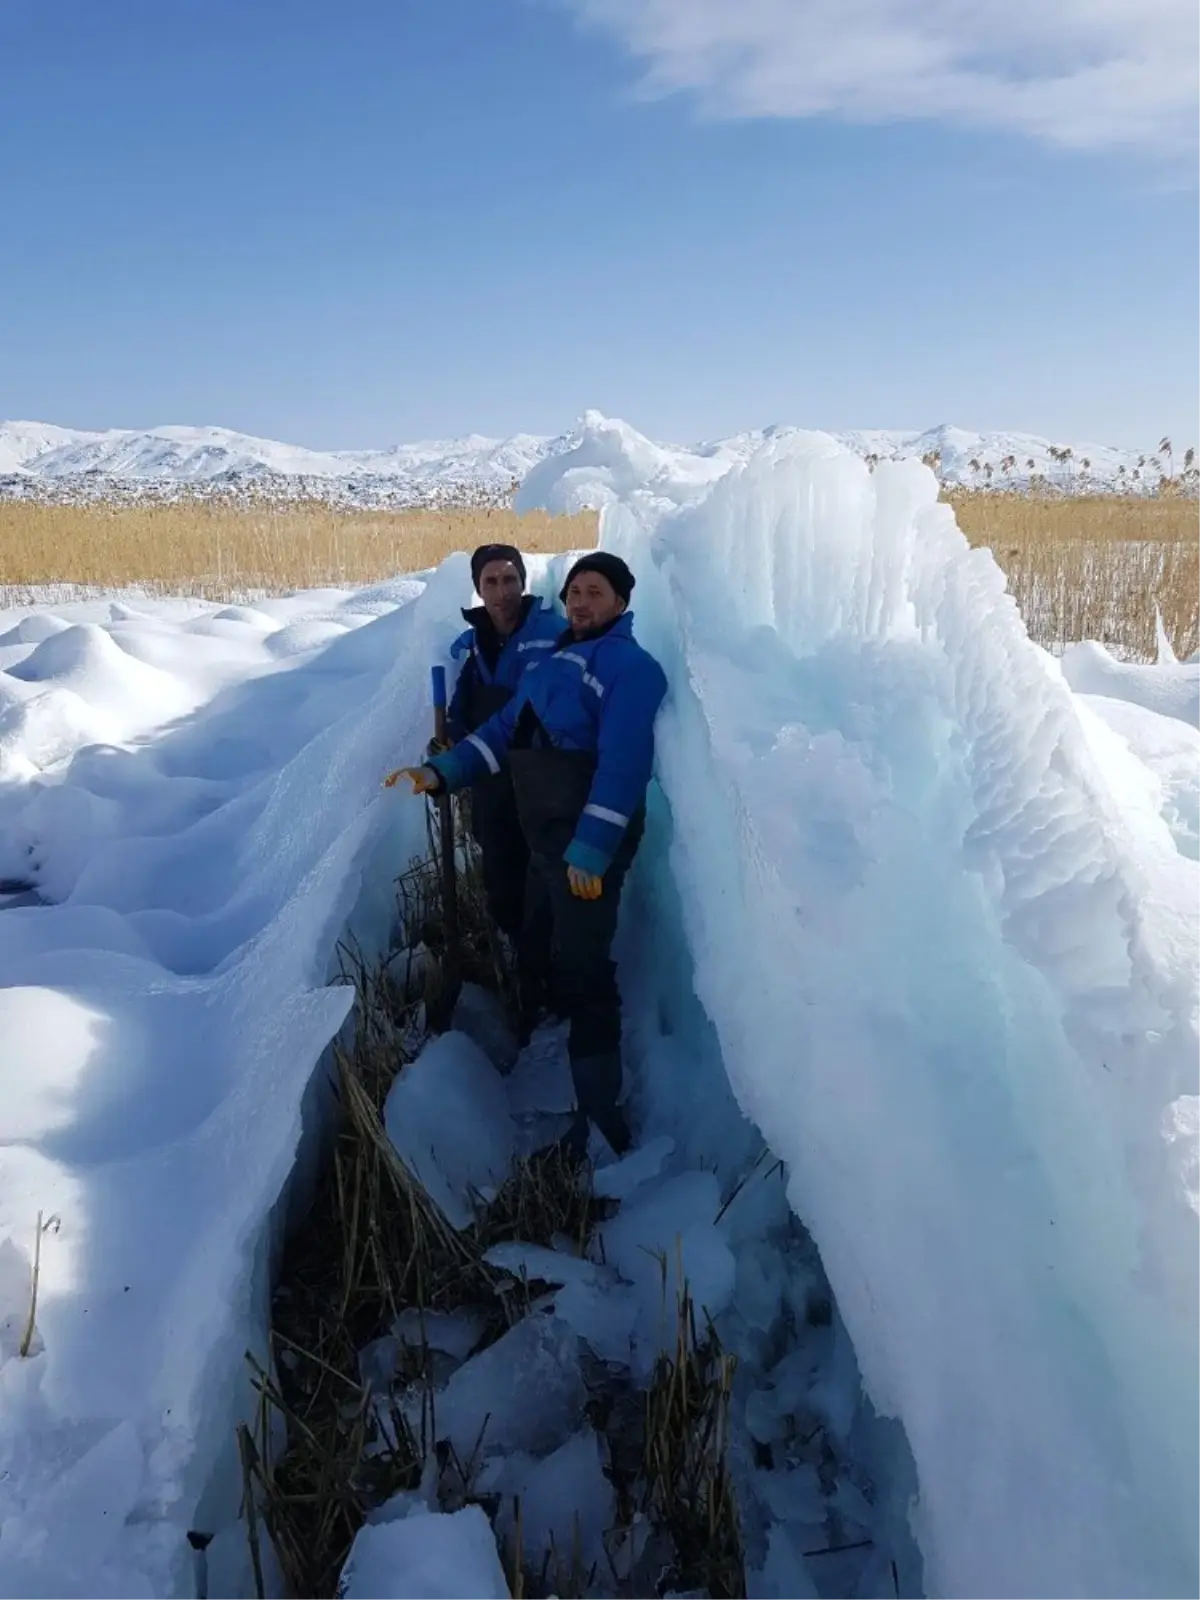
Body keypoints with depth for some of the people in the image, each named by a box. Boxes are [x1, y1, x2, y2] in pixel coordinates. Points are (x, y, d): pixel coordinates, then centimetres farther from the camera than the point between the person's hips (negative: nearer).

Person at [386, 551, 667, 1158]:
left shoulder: (629, 664, -8)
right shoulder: (552, 661, 21)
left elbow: (622, 762, -19)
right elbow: (503, 729, 18)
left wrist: (590, 847, -25)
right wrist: (440, 772, 5)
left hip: (589, 841, -9)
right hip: (545, 836, 9)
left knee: (581, 971, -10)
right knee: (541, 954, 19)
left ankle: (599, 1117, -2)